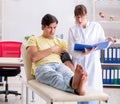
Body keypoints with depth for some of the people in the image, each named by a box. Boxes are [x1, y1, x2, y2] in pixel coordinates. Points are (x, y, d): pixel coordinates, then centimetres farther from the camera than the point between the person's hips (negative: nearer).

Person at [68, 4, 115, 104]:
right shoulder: (72, 30, 5)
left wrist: (108, 41, -16)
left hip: (93, 62, 0)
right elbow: (71, 50, -3)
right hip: (79, 63, 1)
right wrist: (83, 53, -20)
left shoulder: (96, 26, 5)